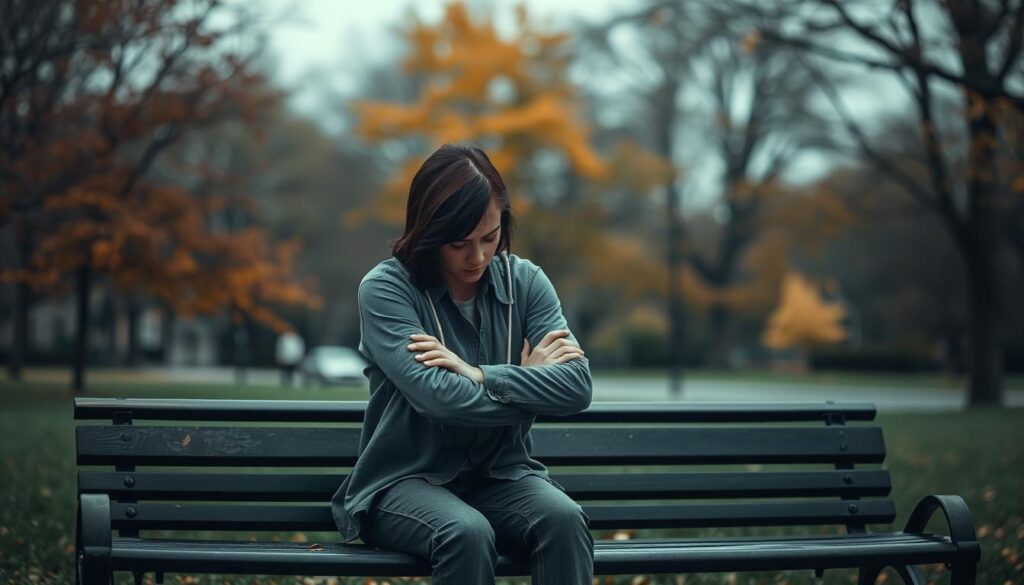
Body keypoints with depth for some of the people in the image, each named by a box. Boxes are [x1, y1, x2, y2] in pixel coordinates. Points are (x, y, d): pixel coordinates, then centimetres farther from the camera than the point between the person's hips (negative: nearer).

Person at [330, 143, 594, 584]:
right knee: (467, 533, -35)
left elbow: (577, 387, -11)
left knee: (563, 518, -29)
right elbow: (437, 398, -23)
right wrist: (532, 383, -10)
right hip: (407, 480, -3)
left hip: (500, 477, 3)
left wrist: (478, 374, -19)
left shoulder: (525, 281, 2)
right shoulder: (385, 289, -9)